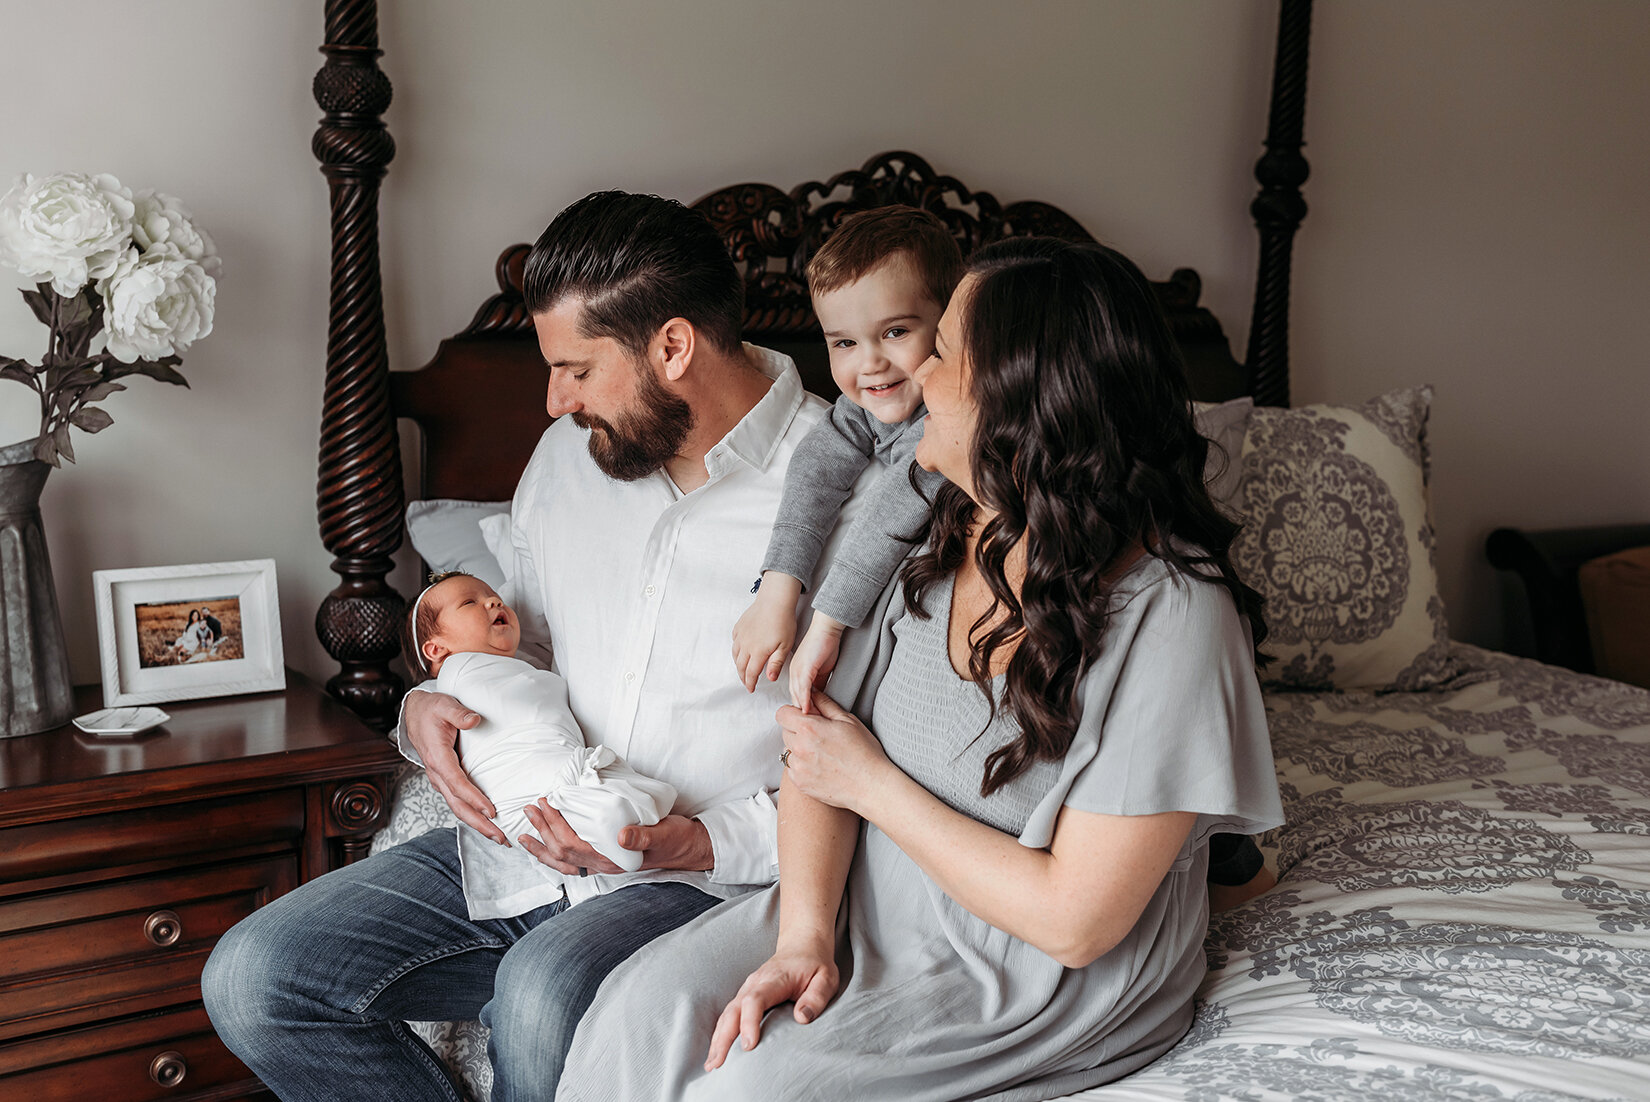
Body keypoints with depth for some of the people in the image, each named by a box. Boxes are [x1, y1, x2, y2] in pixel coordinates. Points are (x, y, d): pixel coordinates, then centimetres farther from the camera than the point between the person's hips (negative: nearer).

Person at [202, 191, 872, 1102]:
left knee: (543, 995, -36)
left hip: (705, 879, -6)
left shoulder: (845, 494, -12)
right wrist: (425, 711, 0)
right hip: (523, 845, 6)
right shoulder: (568, 454, 8)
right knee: (250, 978, -7)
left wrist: (704, 843, -20)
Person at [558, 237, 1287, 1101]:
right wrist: (803, 937, -15)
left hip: (1048, 982, -5)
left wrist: (873, 784, -15)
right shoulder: (933, 540, -2)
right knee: (643, 1007, -16)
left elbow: (1074, 920, -23)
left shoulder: (1170, 616, -23)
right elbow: (822, 746, 1)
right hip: (869, 906, 6)